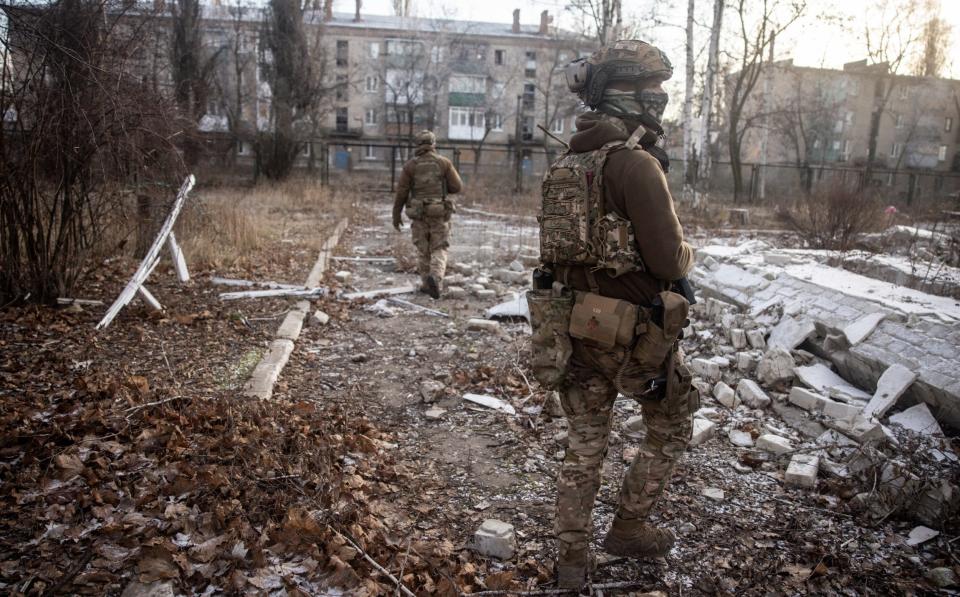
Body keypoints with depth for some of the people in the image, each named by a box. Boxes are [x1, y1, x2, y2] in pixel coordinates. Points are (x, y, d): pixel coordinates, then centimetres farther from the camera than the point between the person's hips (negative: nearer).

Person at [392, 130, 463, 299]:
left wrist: (396, 215, 8)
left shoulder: (410, 165, -2)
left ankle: (427, 284, 20)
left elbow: (401, 192, -2)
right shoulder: (444, 162, -3)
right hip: (439, 213, -1)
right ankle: (435, 279, -23)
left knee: (423, 250, 16)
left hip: (419, 214, 1)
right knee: (439, 251, 3)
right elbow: (457, 187, -3)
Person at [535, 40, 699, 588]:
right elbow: (667, 259, -20)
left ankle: (572, 559, 24)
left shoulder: (569, 161, 7)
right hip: (635, 330, -7)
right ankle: (630, 528, 29)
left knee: (585, 444, 16)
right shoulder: (635, 161, -19)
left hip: (579, 322, 7)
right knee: (672, 427, 19)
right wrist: (687, 252, 1)